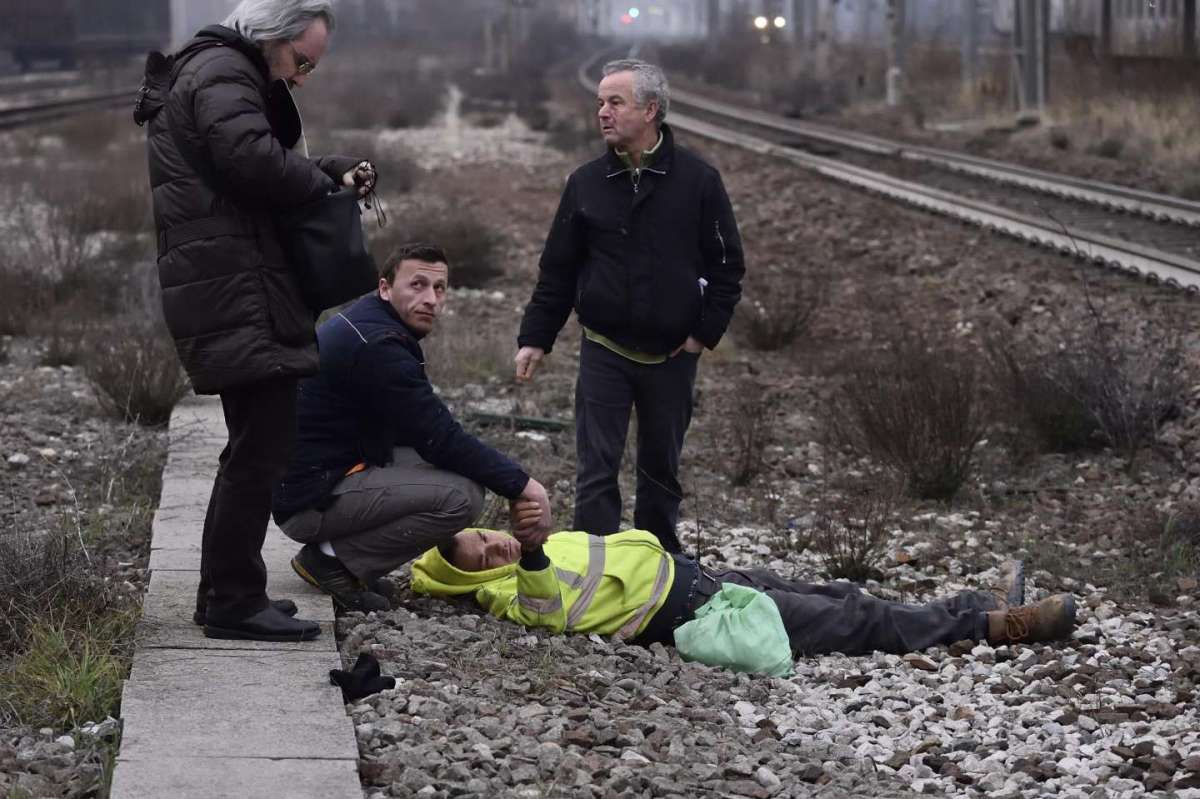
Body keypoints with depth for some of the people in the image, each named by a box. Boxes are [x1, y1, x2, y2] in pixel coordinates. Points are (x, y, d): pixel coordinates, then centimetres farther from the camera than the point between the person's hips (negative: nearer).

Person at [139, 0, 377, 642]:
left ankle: (224, 594, 24)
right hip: (237, 299, -11)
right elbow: (254, 158, -24)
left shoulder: (225, 75, 25)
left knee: (253, 447, 17)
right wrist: (322, 181, -8)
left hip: (228, 295, 11)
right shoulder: (222, 74, -9)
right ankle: (235, 602, -7)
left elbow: (279, 169, 26)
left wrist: (334, 172, 8)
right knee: (261, 446, -10)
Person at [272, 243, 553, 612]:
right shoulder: (377, 347, -20)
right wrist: (523, 485, -13)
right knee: (463, 496, -19)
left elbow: (428, 433, 17)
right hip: (311, 499, -10)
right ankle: (335, 560, -8)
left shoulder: (368, 325, 12)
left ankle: (338, 548, 9)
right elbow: (441, 439, -20)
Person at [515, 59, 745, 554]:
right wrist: (535, 338, 0)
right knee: (596, 468, -4)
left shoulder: (698, 180, -4)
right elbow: (558, 270, 6)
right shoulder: (586, 183, 1)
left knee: (662, 469, 12)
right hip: (604, 351, 0)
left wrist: (706, 331, -5)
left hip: (671, 355, 0)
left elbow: (726, 265, 2)